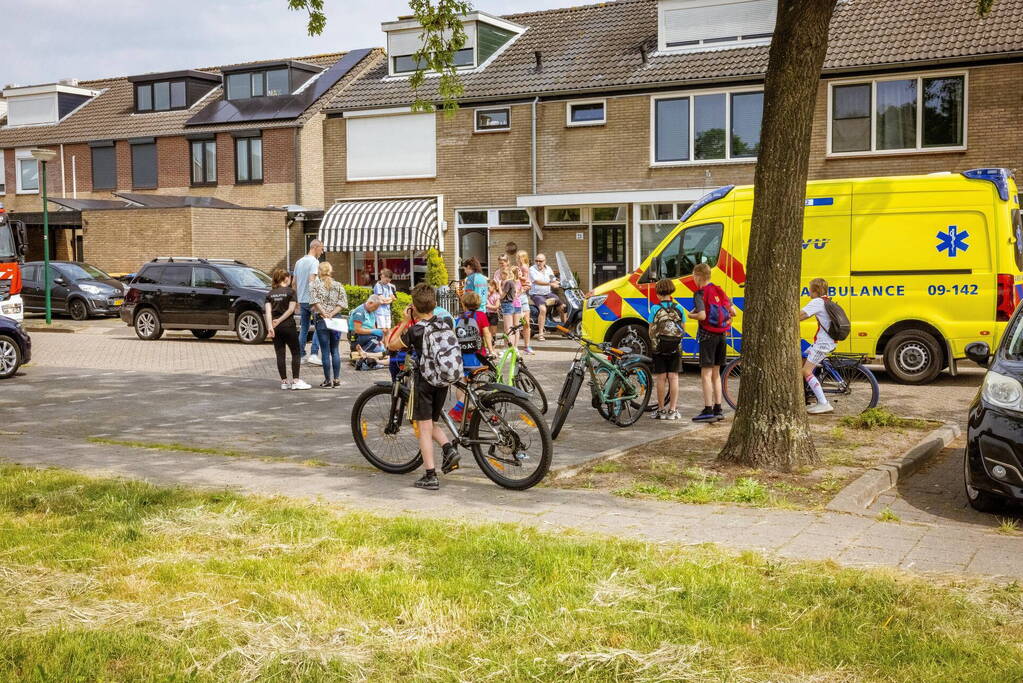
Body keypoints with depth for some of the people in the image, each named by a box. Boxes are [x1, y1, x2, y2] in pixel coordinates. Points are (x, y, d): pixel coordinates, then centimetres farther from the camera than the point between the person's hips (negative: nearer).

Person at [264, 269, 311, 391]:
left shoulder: (270, 294, 8)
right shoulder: (290, 292, -3)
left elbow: (268, 311, -4)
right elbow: (291, 309, -13)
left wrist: (270, 326, -12)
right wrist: (280, 320, -9)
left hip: (275, 326, 4)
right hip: (288, 325, -4)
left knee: (280, 354, 7)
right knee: (296, 353, 4)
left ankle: (284, 381, 8)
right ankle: (295, 381, -2)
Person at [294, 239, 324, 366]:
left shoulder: (299, 262, 16)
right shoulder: (314, 262, -10)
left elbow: (294, 283, 20)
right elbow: (311, 280, -21)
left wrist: (297, 300, 26)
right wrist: (315, 300, -22)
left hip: (301, 300, 8)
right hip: (311, 300, -8)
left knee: (303, 328, 12)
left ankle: (301, 355, 13)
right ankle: (314, 354, -12)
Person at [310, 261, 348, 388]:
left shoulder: (314, 284, -1)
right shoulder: (338, 285, 6)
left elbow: (314, 300, -16)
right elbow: (343, 303, -3)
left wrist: (323, 313, -12)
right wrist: (332, 314, -7)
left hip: (321, 320, -3)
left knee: (325, 351, 1)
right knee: (335, 350, 11)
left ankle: (328, 380, 3)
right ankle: (336, 379, 12)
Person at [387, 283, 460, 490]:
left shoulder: (415, 330, -14)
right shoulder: (444, 324, 2)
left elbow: (393, 345, -1)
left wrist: (405, 322, 2)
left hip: (423, 381, -6)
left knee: (424, 428, 0)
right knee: (432, 423, 23)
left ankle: (430, 477, -2)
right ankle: (449, 448, -1)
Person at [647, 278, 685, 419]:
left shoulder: (655, 308, -7)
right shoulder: (679, 308, 0)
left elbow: (651, 331, -5)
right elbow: (683, 327, 7)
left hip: (659, 348, -2)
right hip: (676, 348, 2)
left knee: (661, 378, 4)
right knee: (673, 377, 6)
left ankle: (661, 410, 9)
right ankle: (673, 410, 5)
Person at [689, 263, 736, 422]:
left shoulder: (700, 293, -10)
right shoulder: (719, 290, 11)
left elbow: (702, 315, -22)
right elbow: (733, 312, 8)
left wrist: (691, 315, -3)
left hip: (708, 335, -7)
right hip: (722, 335, 7)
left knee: (706, 374, -4)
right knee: (716, 373, 15)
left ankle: (708, 411, -6)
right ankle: (718, 409, 17)